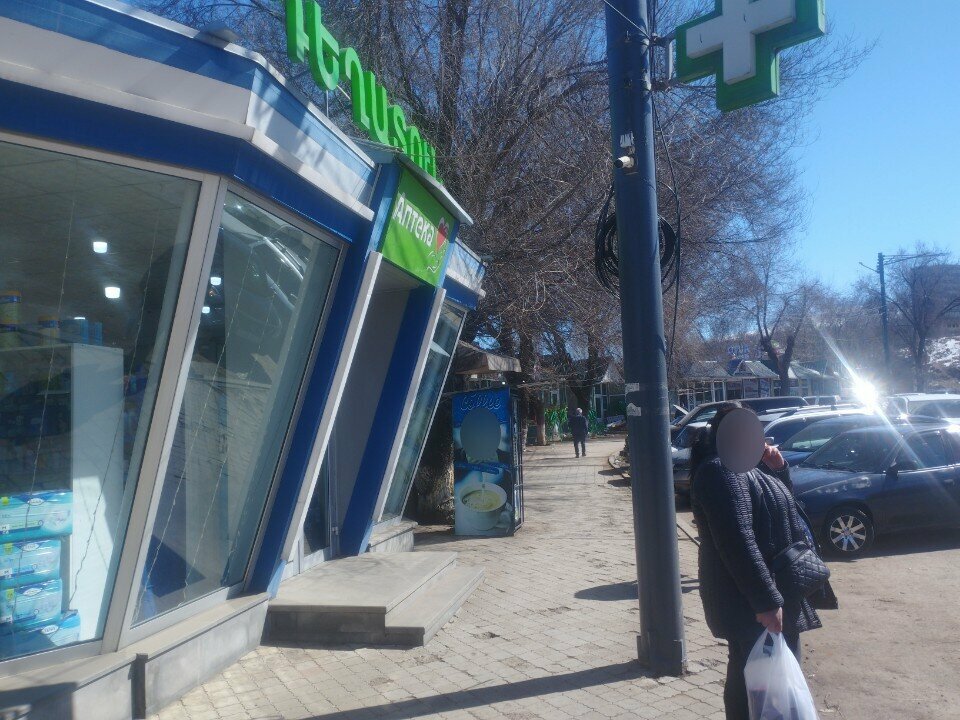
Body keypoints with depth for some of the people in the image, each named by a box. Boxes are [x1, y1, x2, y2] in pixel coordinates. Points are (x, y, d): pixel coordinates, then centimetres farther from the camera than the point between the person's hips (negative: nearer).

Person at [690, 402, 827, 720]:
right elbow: (737, 542, -28)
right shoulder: (722, 471, -21)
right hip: (749, 602, -10)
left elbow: (783, 503, 22)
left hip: (769, 592, 10)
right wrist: (765, 601, -29)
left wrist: (778, 468, 4)